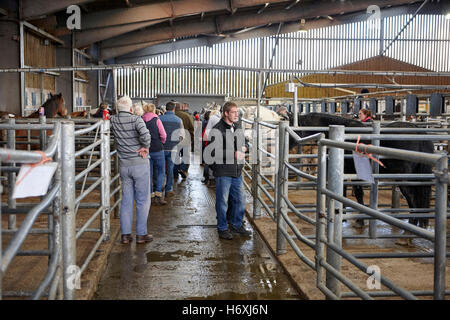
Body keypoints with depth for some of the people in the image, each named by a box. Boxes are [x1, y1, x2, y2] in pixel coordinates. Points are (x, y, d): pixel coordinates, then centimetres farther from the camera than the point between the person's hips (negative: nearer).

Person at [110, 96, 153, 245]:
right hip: (140, 165, -4)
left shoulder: (113, 121, 1)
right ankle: (141, 234, 9)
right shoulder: (136, 119, -12)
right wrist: (146, 147, -10)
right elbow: (145, 135, -28)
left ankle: (125, 234, 14)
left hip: (124, 165, 4)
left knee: (126, 200, 12)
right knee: (142, 200, 5)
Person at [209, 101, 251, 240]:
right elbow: (213, 151, -18)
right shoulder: (217, 130, -12)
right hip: (223, 172, -7)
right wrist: (233, 154, -19)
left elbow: (245, 142, 26)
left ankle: (236, 225, 32)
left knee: (239, 200, 15)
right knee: (222, 201, 3)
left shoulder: (238, 128, 12)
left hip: (237, 171, 7)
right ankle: (222, 228, 18)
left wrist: (244, 147, 2)